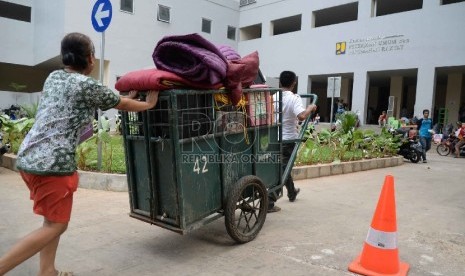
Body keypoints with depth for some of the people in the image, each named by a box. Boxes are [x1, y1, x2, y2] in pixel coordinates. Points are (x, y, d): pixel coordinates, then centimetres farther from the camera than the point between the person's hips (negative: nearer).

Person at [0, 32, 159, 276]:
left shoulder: (54, 77, 15)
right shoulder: (87, 86, -8)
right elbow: (123, 105, 7)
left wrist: (127, 95, 35)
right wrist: (149, 103, 24)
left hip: (27, 158, 9)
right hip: (53, 163, -9)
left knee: (53, 218, 20)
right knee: (56, 225, 3)